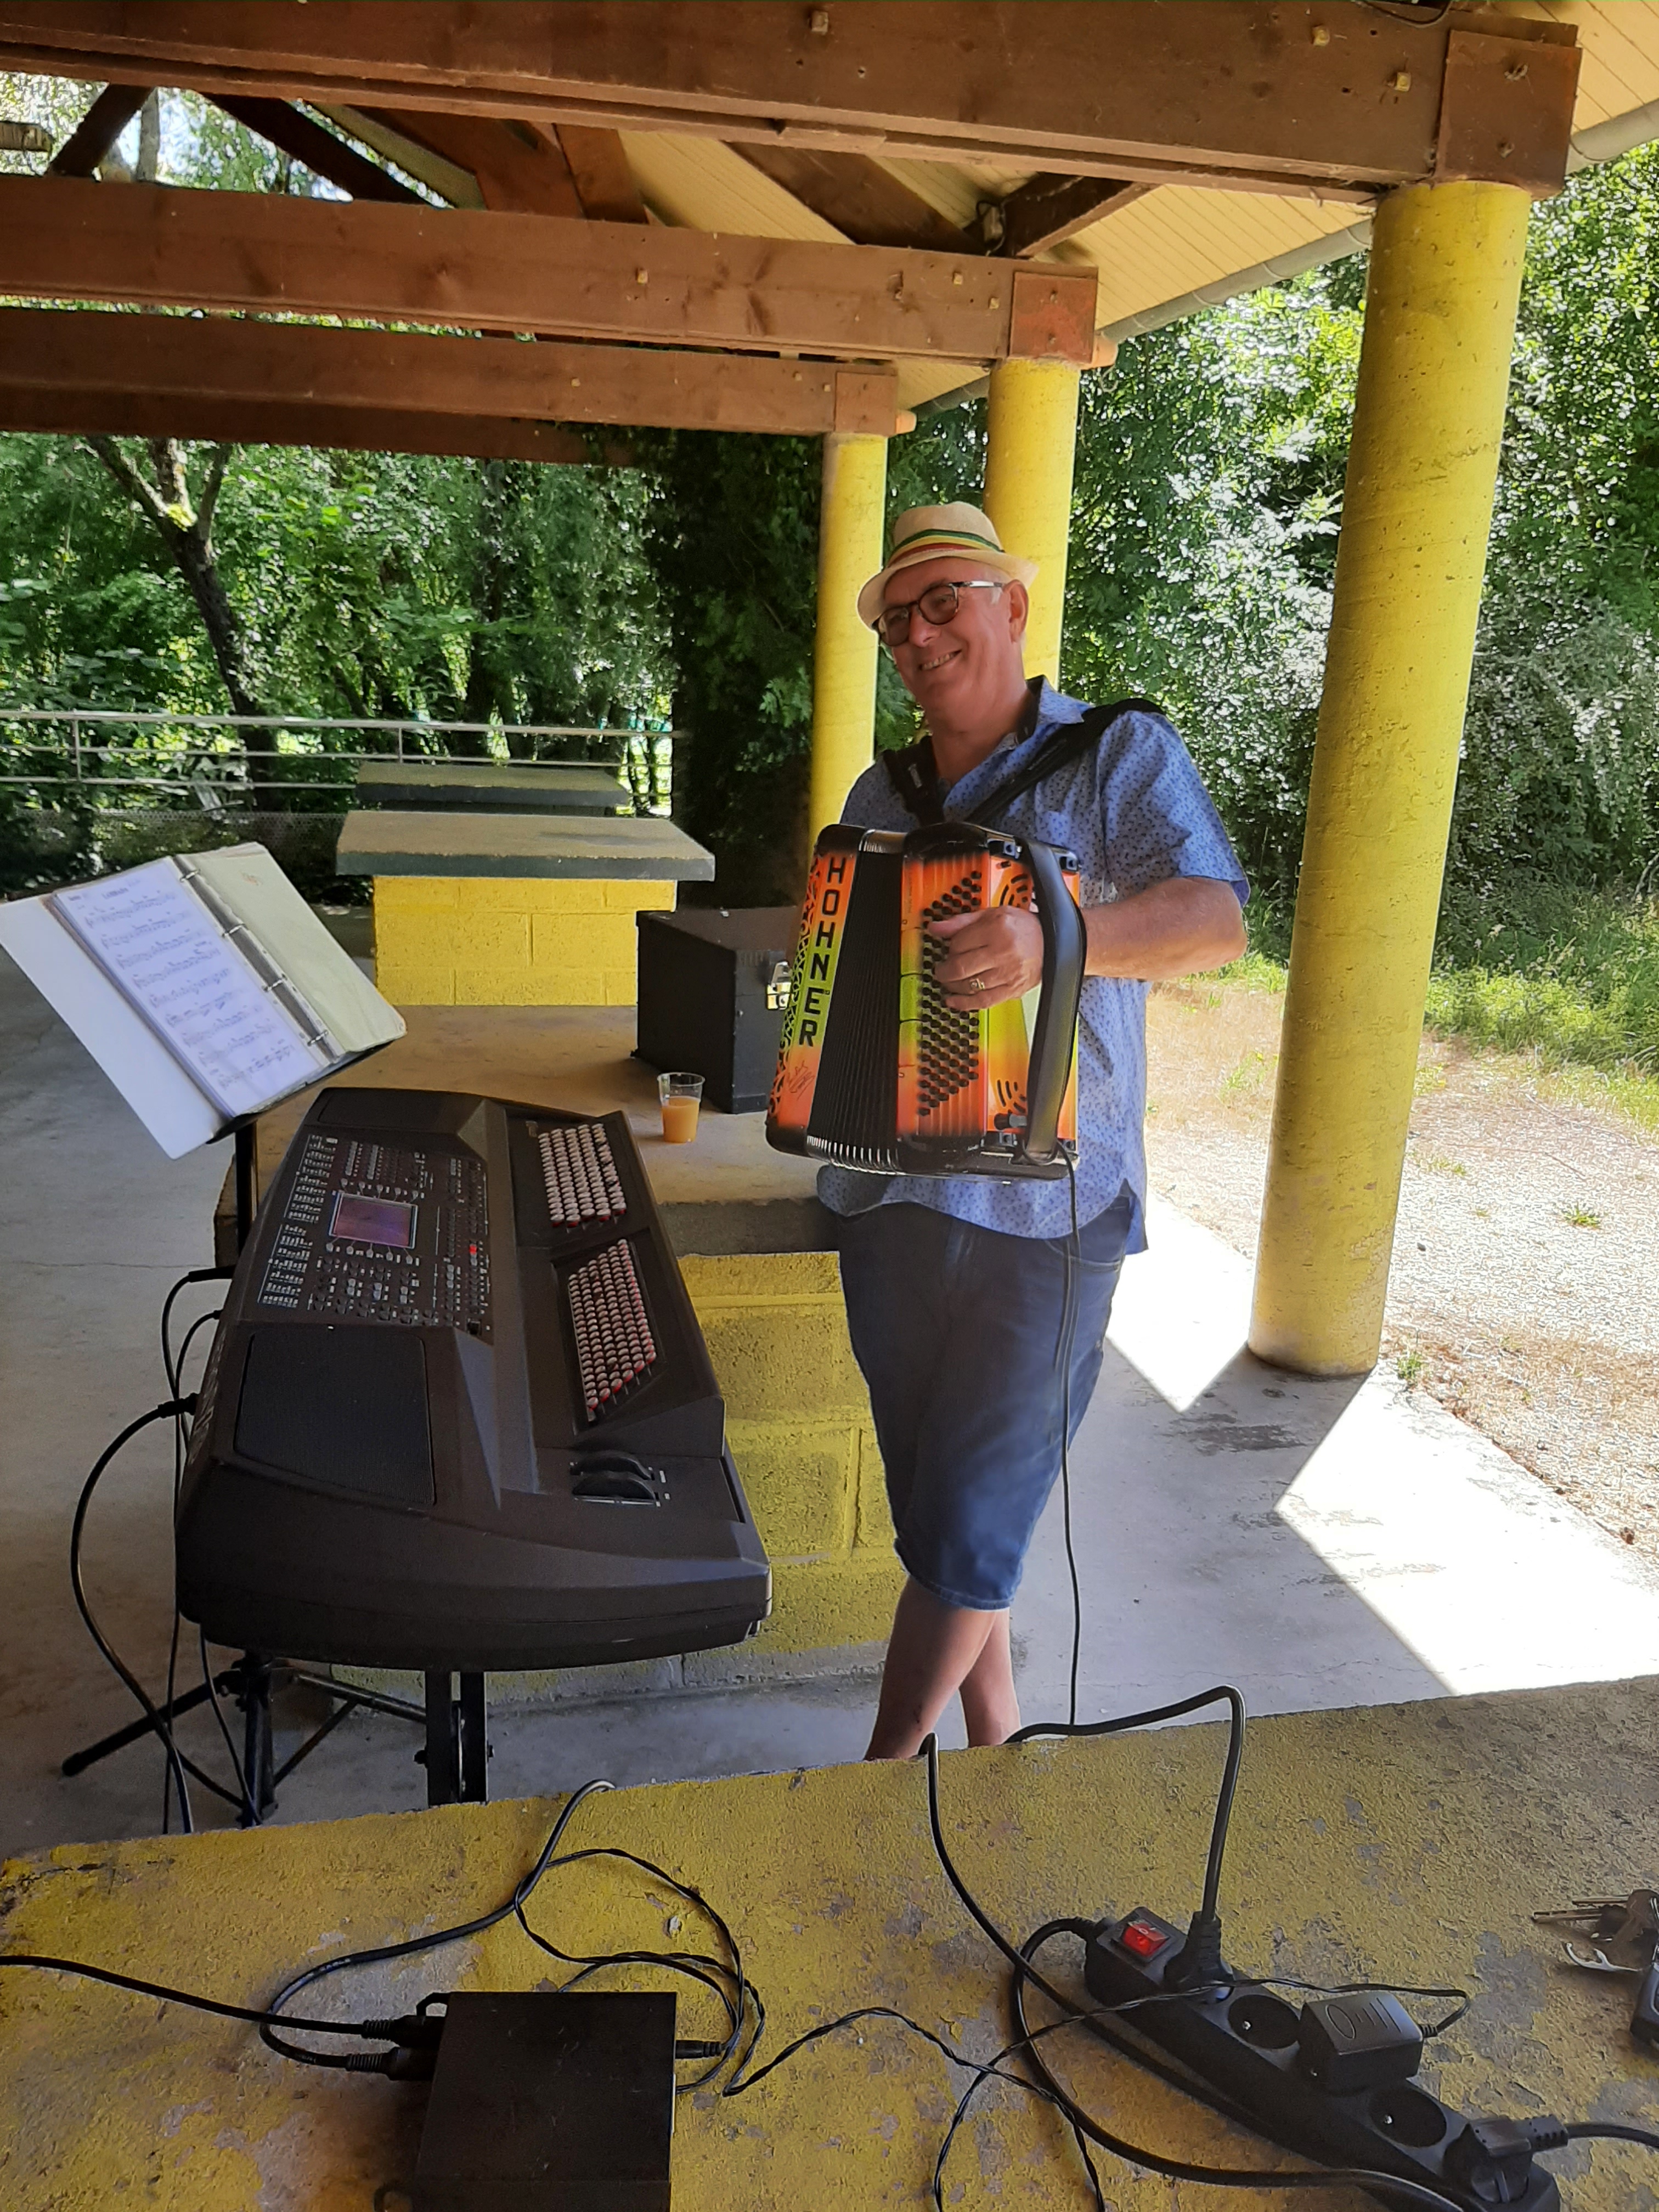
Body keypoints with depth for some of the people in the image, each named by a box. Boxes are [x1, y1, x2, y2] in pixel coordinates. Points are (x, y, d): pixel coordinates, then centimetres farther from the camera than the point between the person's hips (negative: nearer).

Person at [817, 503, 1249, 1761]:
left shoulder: (1119, 753, -4)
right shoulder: (880, 797, 14)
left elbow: (1217, 920, -19)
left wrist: (1054, 938, -38)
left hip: (1045, 1217, -6)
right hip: (891, 1199, 6)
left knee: (968, 1528, 0)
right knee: (931, 1505, 14)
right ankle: (997, 1740, 34)